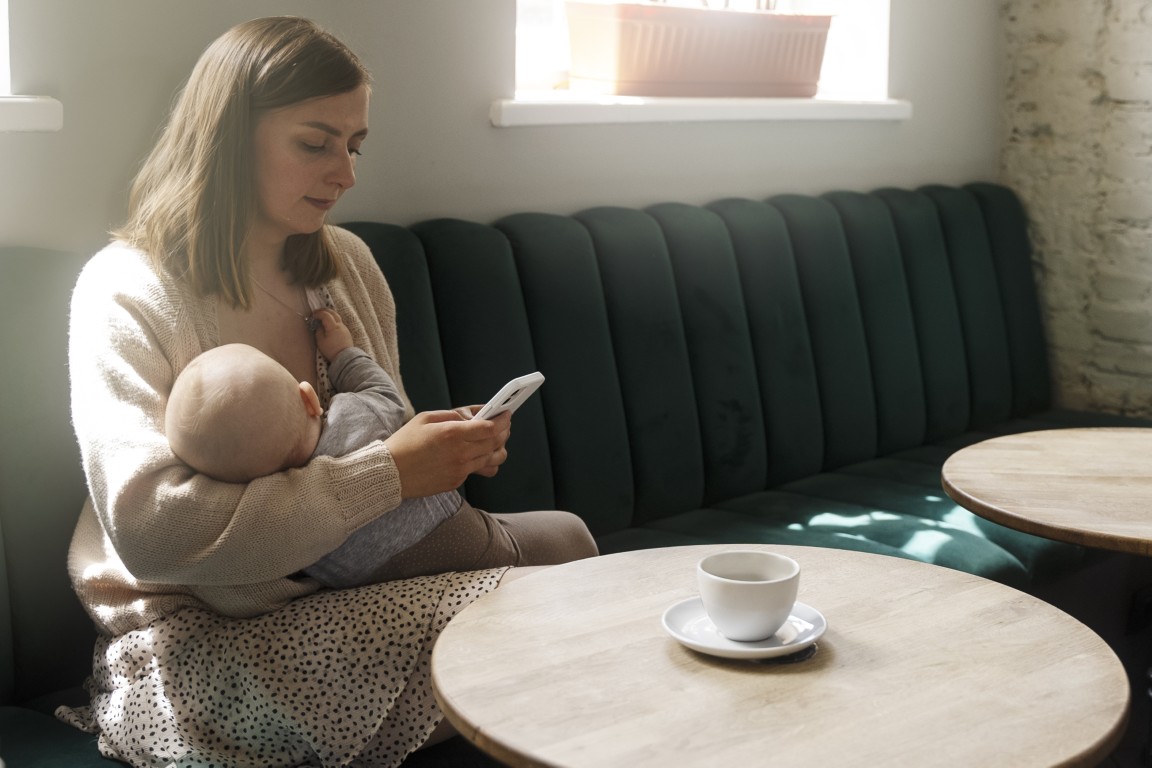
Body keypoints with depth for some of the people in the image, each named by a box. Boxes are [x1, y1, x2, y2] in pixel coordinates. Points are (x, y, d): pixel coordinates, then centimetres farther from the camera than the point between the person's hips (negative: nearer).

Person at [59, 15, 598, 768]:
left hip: (353, 581, 8)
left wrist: (450, 446, -6)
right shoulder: (128, 293, -13)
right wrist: (389, 473, -27)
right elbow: (154, 529, -26)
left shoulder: (347, 263, 8)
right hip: (200, 642, -7)